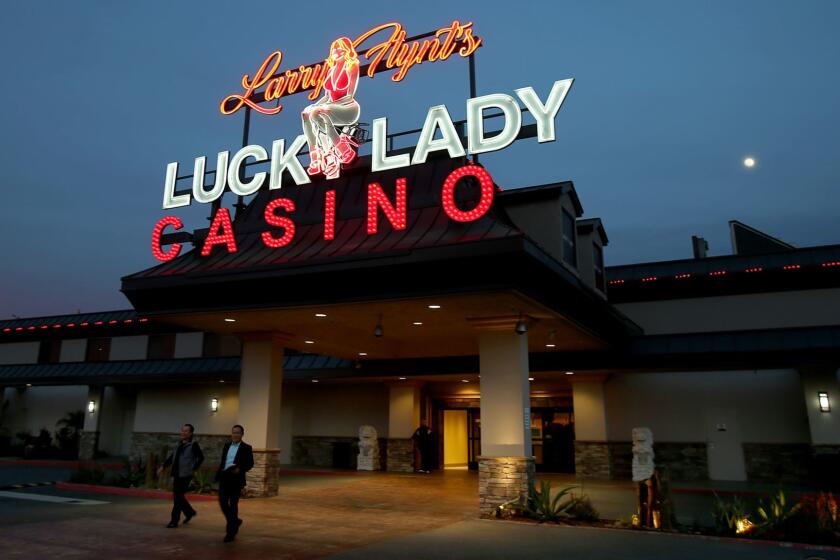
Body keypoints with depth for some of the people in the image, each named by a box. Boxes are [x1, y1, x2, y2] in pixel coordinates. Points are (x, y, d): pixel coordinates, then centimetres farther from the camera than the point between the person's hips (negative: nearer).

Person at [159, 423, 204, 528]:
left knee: (178, 497, -6)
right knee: (177, 496, 13)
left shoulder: (193, 445, -9)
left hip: (185, 475, -7)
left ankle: (174, 521, 5)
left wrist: (193, 469, -9)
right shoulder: (180, 444, 12)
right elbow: (172, 456, 19)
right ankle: (190, 512, 34)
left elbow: (201, 458, -10)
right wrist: (163, 467, 13)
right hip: (176, 475, 7)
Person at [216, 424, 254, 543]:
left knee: (233, 505, -2)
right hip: (224, 478, 5)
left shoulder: (246, 448, -3)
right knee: (222, 502, 3)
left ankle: (231, 532, 8)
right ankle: (235, 521, 28)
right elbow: (222, 461, 18)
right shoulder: (226, 445, 12)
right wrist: (218, 475, 7)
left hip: (236, 480, -5)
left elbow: (250, 464, -5)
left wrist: (240, 469, -22)